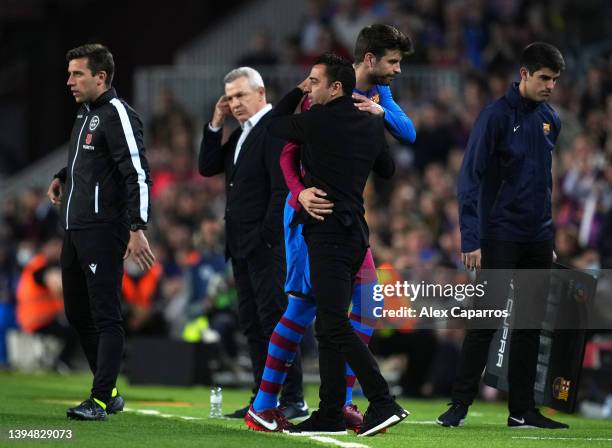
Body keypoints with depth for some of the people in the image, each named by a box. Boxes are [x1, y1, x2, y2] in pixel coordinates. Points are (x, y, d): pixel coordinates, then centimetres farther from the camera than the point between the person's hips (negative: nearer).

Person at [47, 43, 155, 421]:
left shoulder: (117, 114, -11)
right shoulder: (86, 114, 17)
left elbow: (138, 174, -18)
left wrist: (138, 229, -25)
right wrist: (63, 177, 15)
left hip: (103, 230, -10)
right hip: (74, 230, 10)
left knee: (105, 316, -9)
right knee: (78, 314, 14)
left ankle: (100, 400, -10)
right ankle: (109, 393, 23)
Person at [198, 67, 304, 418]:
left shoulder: (276, 128, -11)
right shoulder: (240, 135, 18)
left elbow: (282, 187, -17)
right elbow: (207, 168, 16)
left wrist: (267, 237, -20)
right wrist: (216, 125, 7)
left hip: (267, 243, -9)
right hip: (243, 245, 9)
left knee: (276, 319, -9)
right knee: (252, 323, 9)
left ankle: (292, 399, -8)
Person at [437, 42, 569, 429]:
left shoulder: (551, 120, 11)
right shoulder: (497, 116, -9)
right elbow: (471, 179, -12)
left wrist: (551, 240, 17)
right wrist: (471, 240, -17)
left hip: (538, 240, 6)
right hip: (501, 236, -6)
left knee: (531, 325, 7)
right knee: (486, 321, -7)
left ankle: (523, 409, 12)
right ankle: (460, 404, -2)